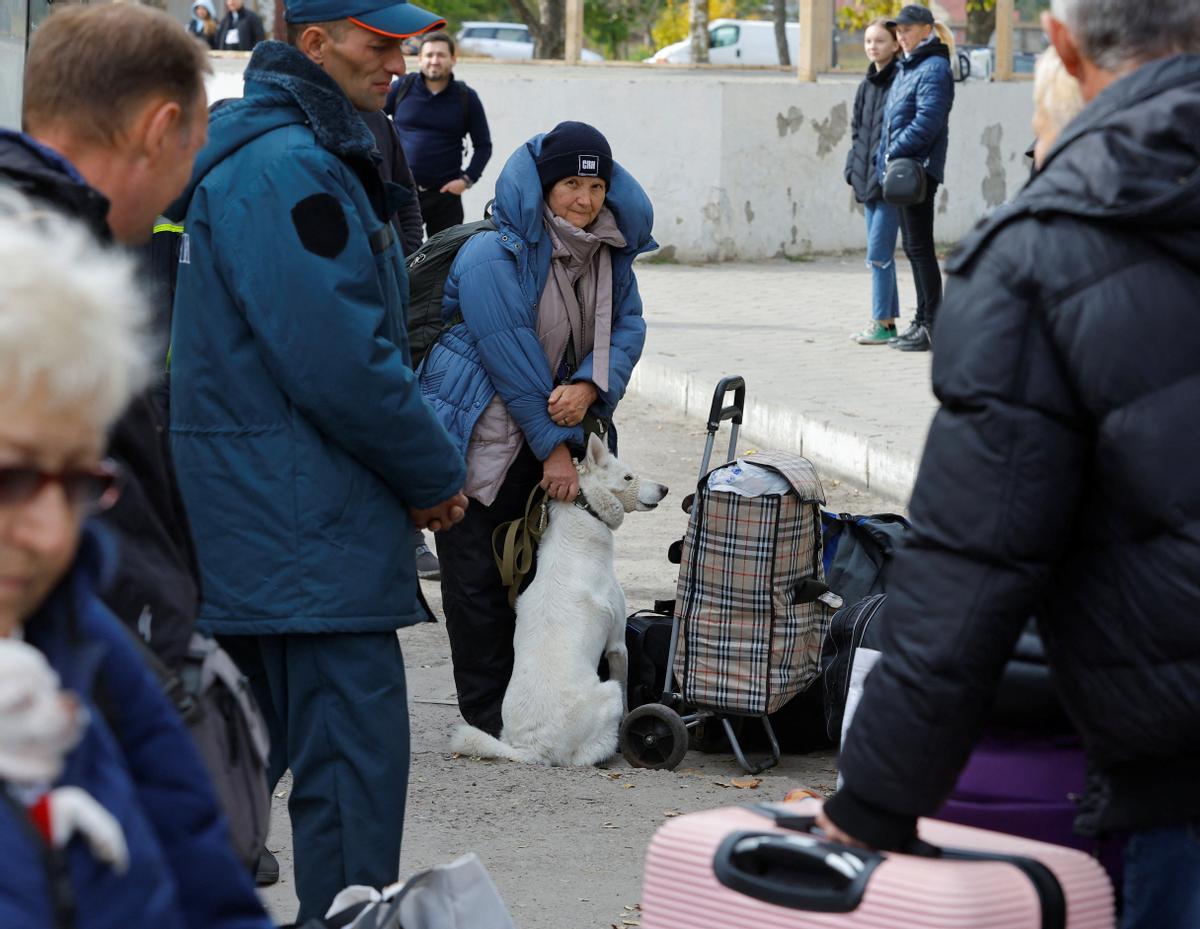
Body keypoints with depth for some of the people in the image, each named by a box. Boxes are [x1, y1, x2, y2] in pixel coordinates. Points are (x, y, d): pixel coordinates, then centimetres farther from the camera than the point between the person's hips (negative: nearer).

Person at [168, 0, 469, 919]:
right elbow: (339, 362, -21)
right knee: (355, 748, -8)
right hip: (310, 526, -11)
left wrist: (422, 466, 13)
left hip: (248, 523, 11)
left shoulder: (311, 155, 19)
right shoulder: (288, 169, -16)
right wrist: (436, 474, -8)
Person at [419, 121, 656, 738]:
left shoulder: (611, 252, 3)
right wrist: (554, 447, -18)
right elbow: (511, 355, -20)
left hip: (546, 432, 7)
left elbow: (628, 325, 3)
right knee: (478, 577, -4)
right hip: (477, 433, -7)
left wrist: (591, 385, -19)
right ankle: (486, 719, 2)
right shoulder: (494, 255, -20)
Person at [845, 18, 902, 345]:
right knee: (881, 255, 11)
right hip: (869, 180, 8)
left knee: (878, 254, -9)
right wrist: (853, 166, 10)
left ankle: (882, 324, -4)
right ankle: (888, 321, 16)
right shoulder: (866, 85, 15)